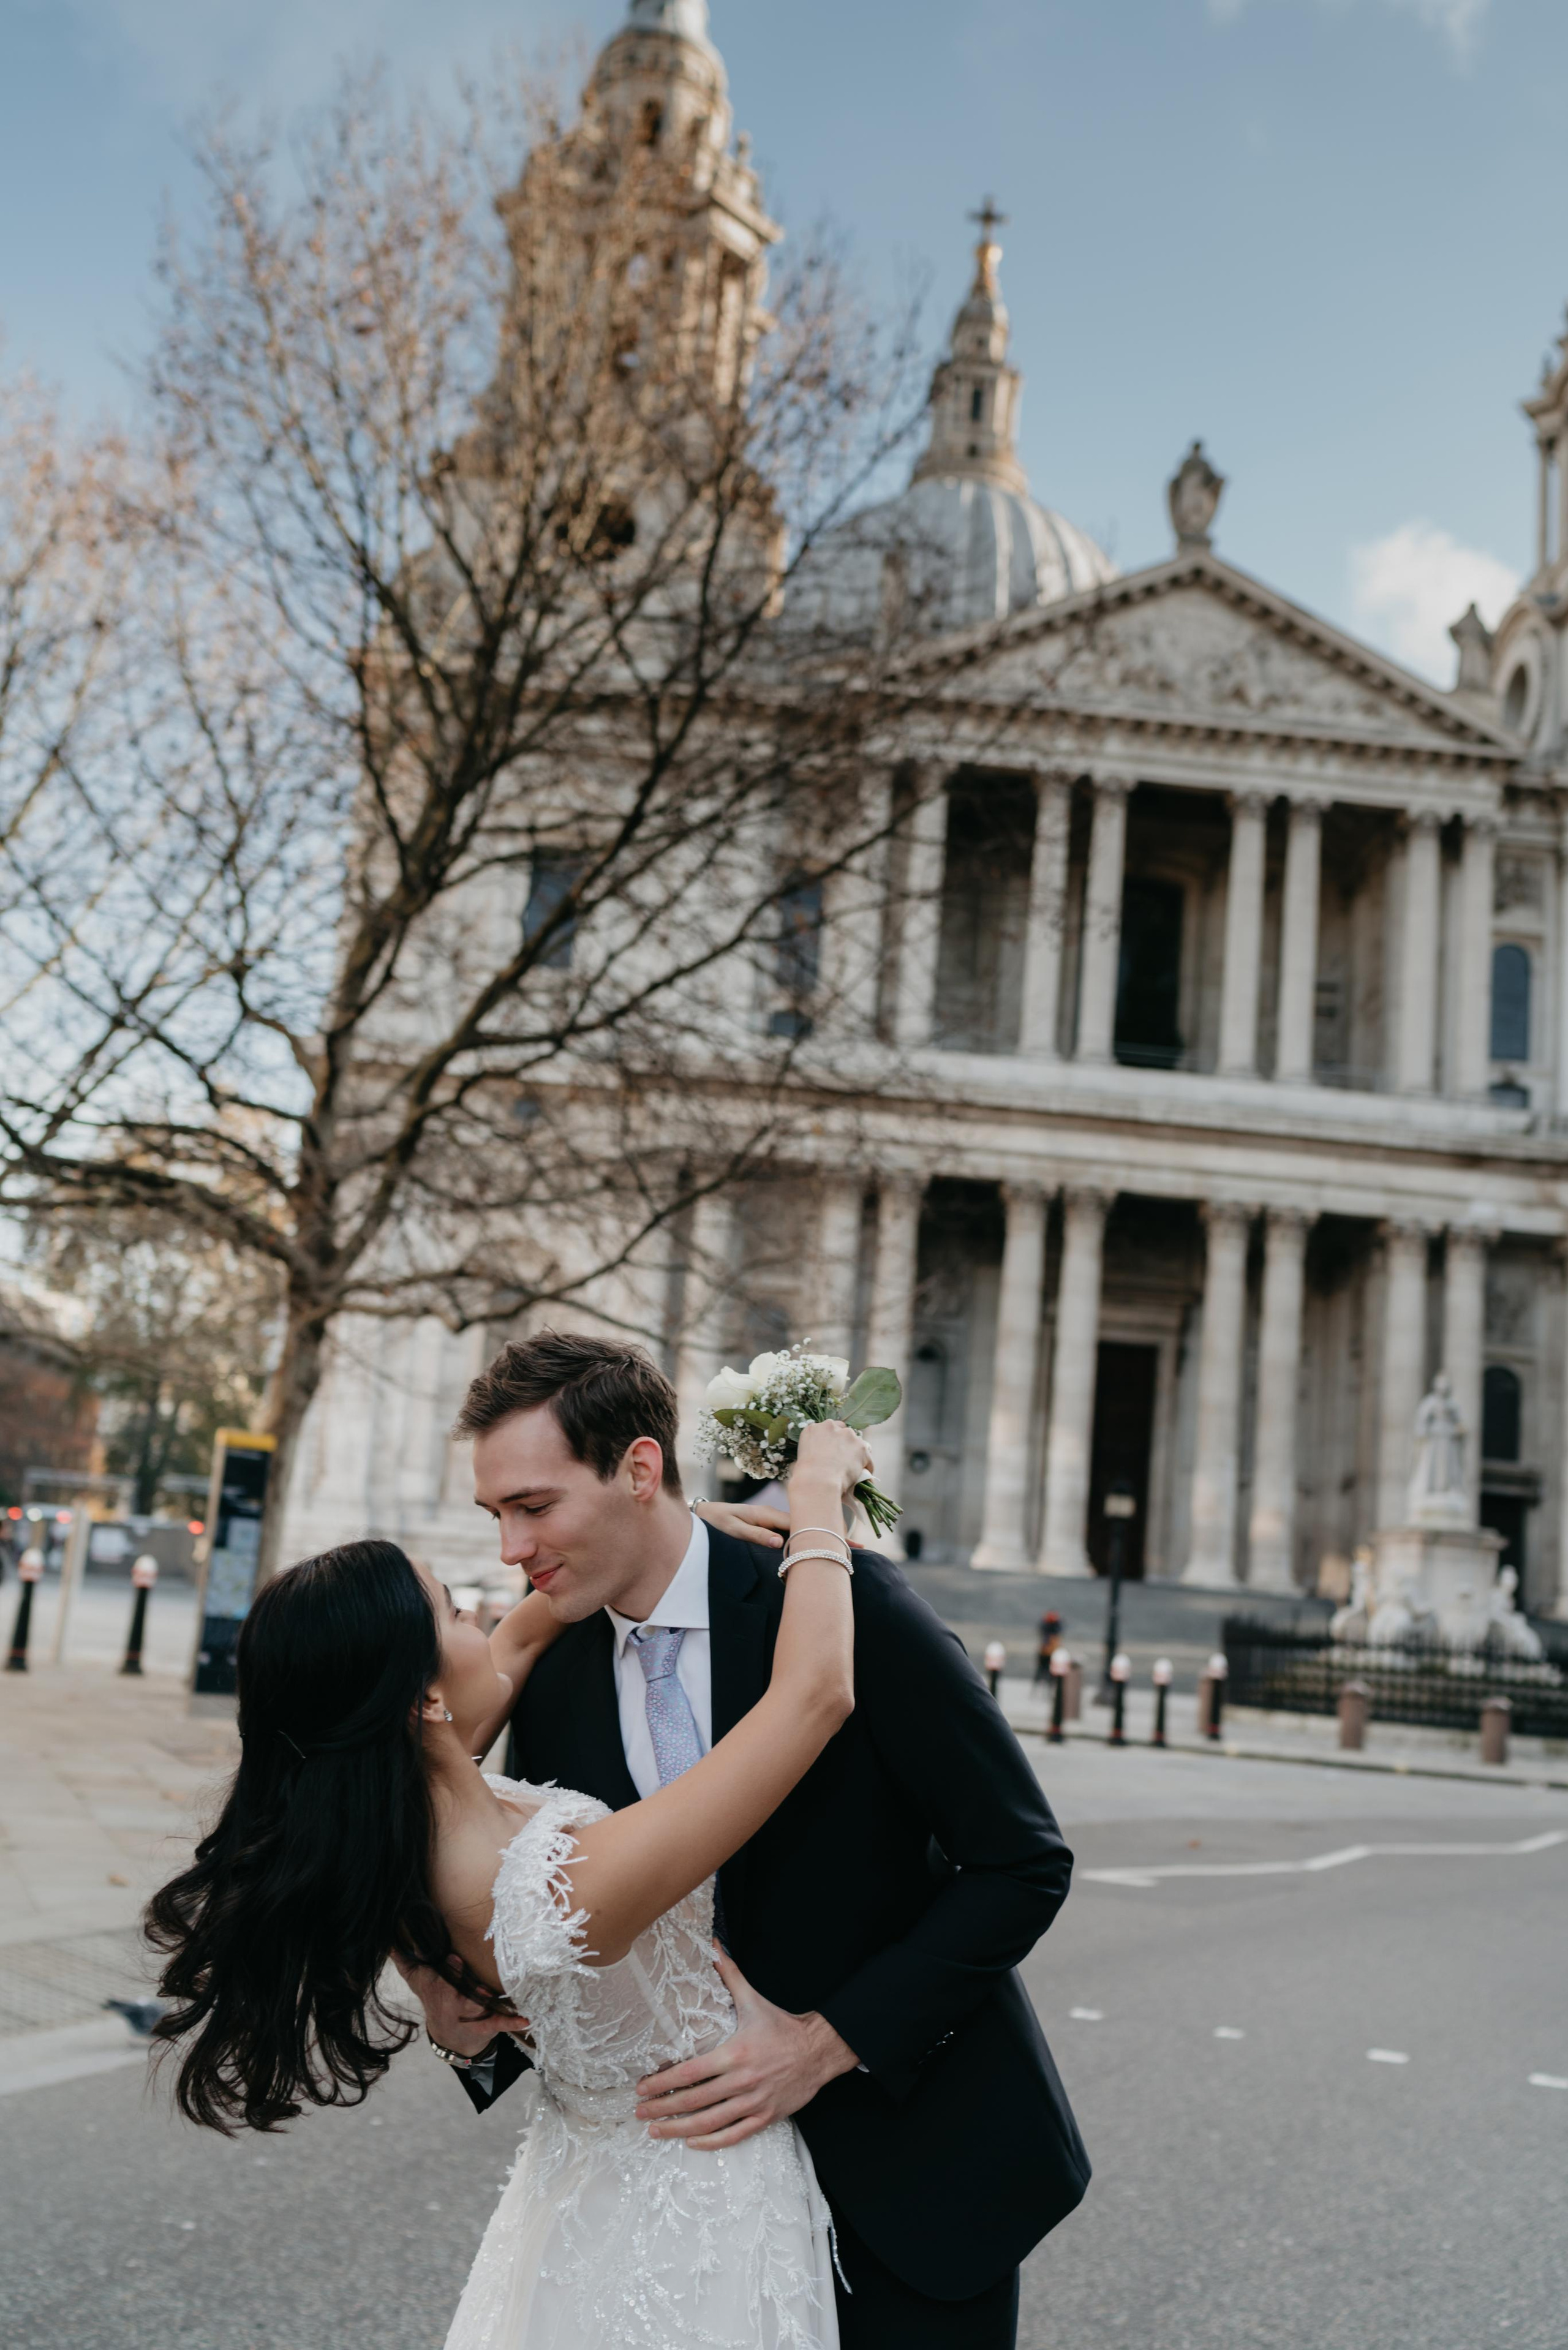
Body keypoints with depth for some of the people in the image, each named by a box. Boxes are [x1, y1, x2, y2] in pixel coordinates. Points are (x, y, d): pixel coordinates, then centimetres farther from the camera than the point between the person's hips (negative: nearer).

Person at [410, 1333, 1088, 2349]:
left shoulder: (849, 1603, -19)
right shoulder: (554, 1685, -2)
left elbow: (1024, 1862, -17)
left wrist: (827, 2040, -22)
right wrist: (472, 2028, -14)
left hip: (918, 2154, -4)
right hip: (730, 2166, 4)